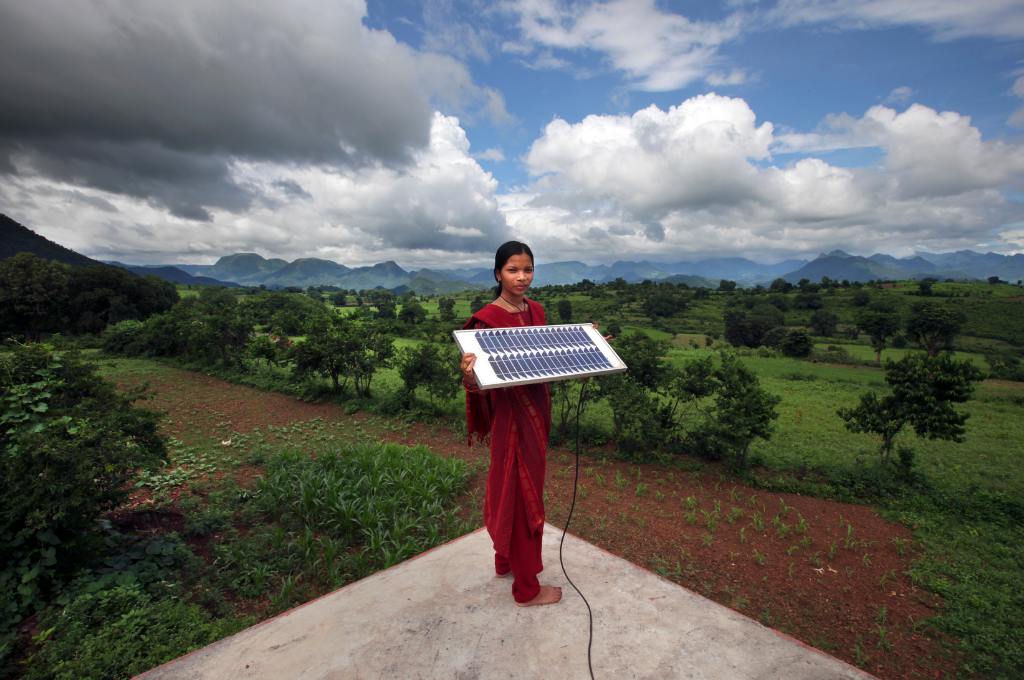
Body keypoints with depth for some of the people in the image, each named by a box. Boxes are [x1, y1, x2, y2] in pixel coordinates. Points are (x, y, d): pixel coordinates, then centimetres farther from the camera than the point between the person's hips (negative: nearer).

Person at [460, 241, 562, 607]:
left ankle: (506, 560, 43)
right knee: (522, 493, 4)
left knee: (511, 486, 22)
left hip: (537, 407, 8)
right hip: (511, 414, -8)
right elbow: (480, 377, -21)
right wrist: (468, 375, -43)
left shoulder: (536, 310, 5)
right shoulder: (488, 318, -18)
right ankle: (526, 587, 24)